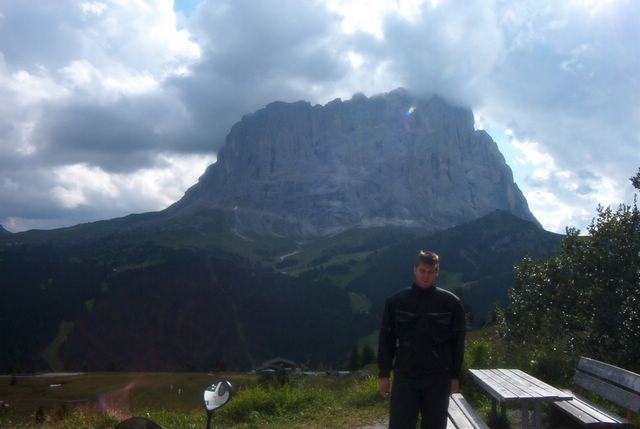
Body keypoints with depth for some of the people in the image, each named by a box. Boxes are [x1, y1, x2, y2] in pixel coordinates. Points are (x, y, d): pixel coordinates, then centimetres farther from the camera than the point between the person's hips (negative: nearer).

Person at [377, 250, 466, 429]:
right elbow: (386, 339, 3)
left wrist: (455, 375, 3)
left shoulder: (451, 303, -1)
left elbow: (457, 341, 4)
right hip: (405, 377, 0)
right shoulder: (396, 301, -1)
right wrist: (384, 374, 0)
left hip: (438, 379, 0)